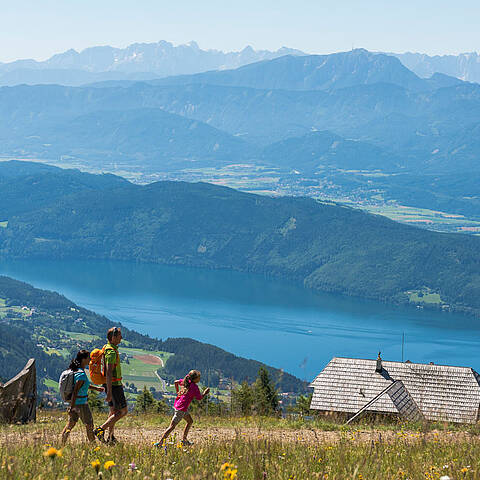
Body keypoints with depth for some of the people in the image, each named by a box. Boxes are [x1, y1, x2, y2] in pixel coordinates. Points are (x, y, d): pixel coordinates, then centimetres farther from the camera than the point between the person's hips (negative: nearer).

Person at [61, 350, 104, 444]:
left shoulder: (75, 370, 6)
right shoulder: (81, 374, -23)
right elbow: (75, 391, -26)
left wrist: (95, 388, 25)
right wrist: (71, 407, -26)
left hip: (74, 402, 9)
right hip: (81, 403, -9)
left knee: (71, 423, 15)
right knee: (89, 425, 4)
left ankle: (62, 444, 16)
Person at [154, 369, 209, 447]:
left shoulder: (186, 381, 5)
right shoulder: (194, 387, -17)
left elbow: (176, 382, 18)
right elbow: (199, 398, -11)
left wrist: (177, 391, 28)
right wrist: (204, 393, 5)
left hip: (177, 405, 9)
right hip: (181, 409, -9)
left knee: (190, 421, 23)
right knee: (172, 426, -7)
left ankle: (184, 440, 29)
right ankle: (160, 442, -8)